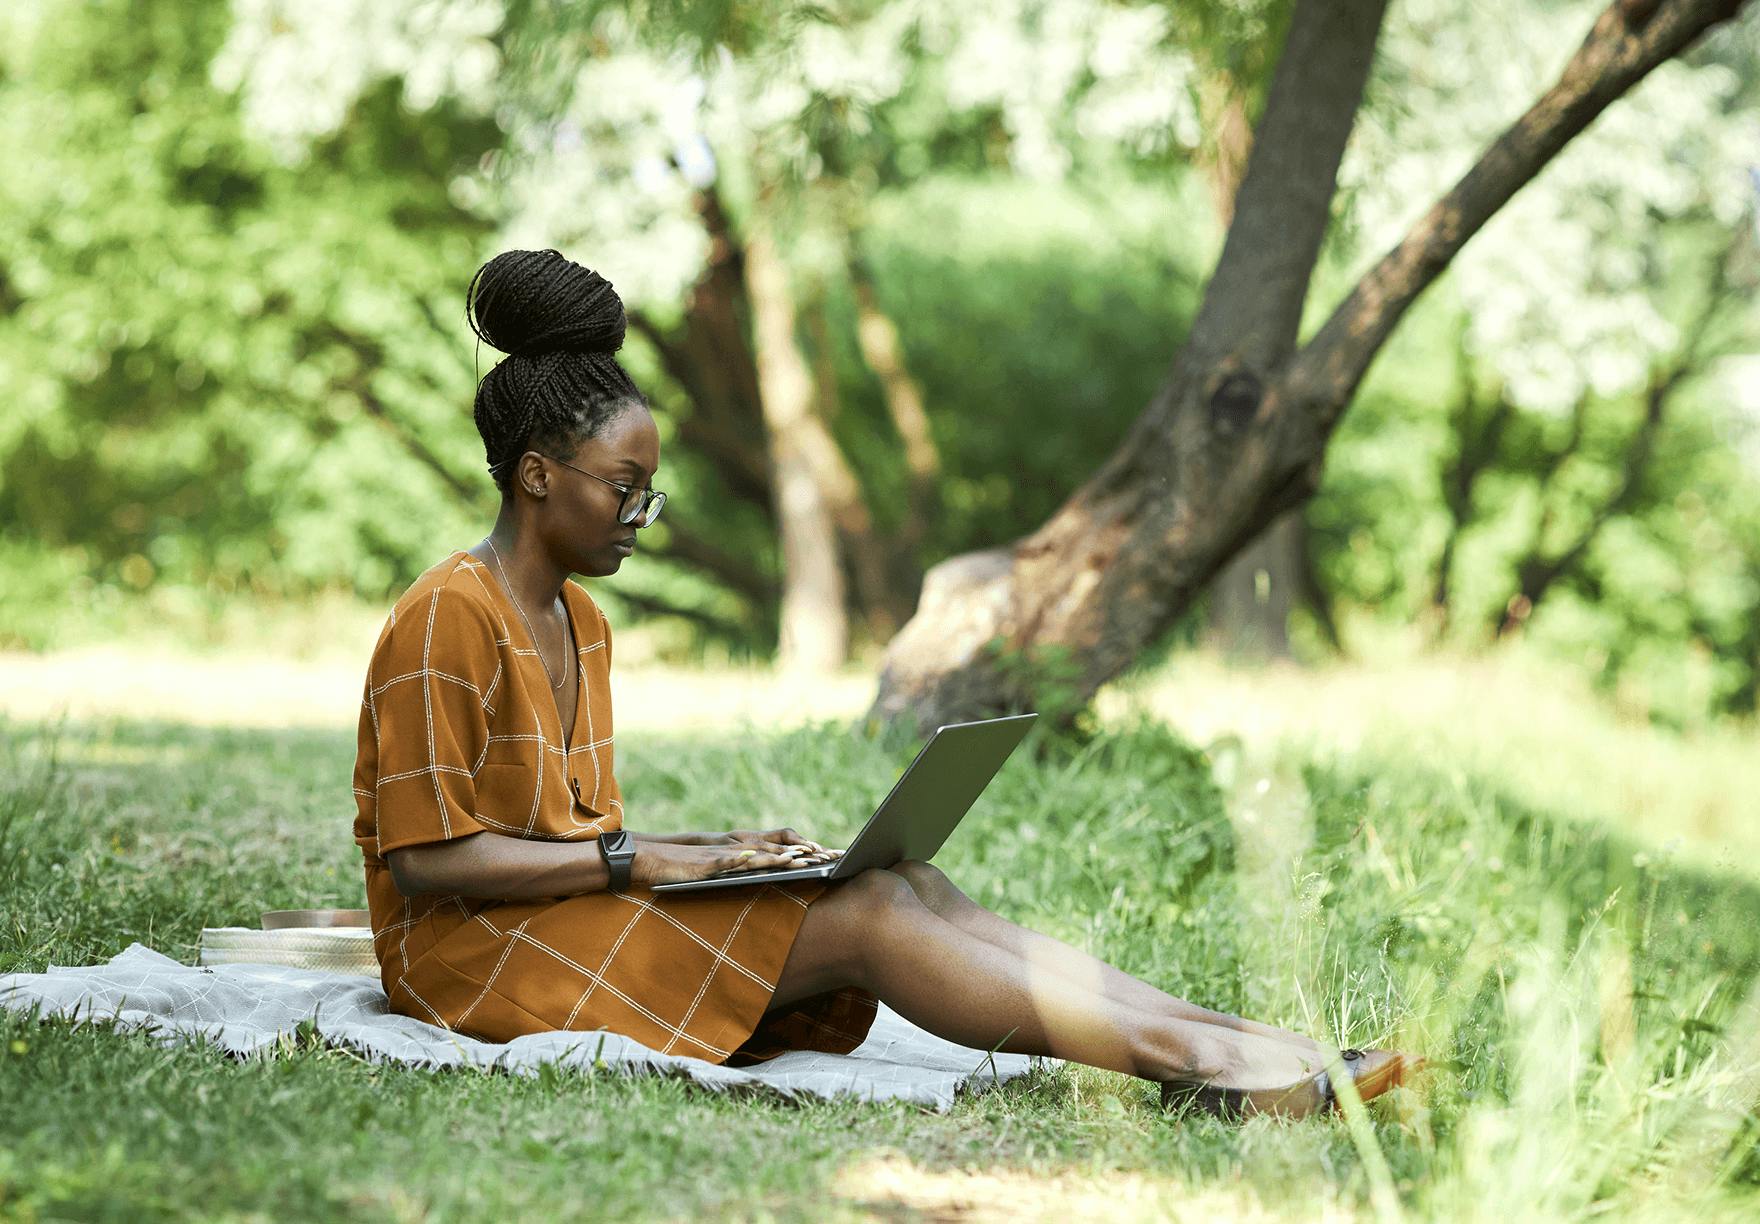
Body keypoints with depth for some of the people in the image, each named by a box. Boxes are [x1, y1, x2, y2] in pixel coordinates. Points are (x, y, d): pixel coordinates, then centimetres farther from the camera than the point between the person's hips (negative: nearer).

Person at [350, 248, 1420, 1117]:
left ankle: (1233, 1039, -22)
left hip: (570, 906, 8)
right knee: (859, 917, -21)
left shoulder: (579, 624, 16)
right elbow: (425, 856, -18)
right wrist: (640, 860, -18)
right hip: (473, 944, -8)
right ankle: (1194, 1057, -25)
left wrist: (713, 847, 0)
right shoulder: (449, 621, -13)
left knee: (906, 884, -12)